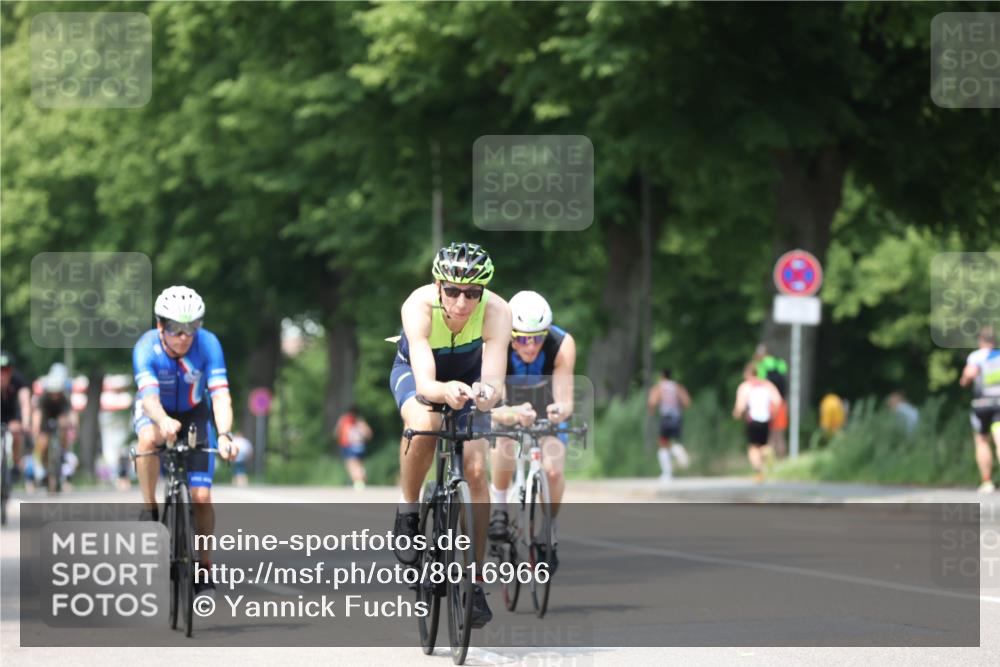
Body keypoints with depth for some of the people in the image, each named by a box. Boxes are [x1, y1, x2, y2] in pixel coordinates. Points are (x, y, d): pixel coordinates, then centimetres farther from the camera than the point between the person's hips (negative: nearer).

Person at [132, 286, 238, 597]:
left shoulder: (208, 344, -28)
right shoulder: (146, 348, -30)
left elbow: (221, 395, -37)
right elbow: (149, 396, -44)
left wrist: (224, 436, -55)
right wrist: (164, 422, -67)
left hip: (195, 413, 1)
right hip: (157, 411, -1)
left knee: (201, 496, -11)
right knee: (149, 438, -38)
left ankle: (204, 566, 9)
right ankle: (149, 510, -19)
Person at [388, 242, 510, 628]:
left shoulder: (496, 312, -34)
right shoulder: (419, 306, -37)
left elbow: (494, 380, -43)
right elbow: (424, 383, -45)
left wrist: (487, 393, -66)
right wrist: (445, 391, -68)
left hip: (468, 376, 2)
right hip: (415, 371, -2)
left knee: (476, 470, -13)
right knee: (424, 423, -36)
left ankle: (474, 580, 0)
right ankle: (407, 508, -11)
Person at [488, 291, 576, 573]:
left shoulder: (562, 345, -36)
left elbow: (565, 400, -41)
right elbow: (492, 407, -45)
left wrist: (560, 410, -64)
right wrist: (511, 414, -68)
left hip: (547, 404, 0)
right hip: (509, 402, 0)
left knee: (553, 470, -17)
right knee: (503, 444, -29)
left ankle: (549, 531, 9)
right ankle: (499, 507, -3)